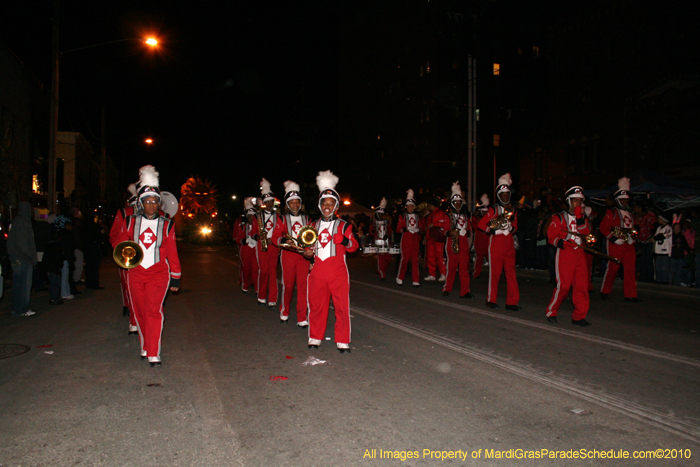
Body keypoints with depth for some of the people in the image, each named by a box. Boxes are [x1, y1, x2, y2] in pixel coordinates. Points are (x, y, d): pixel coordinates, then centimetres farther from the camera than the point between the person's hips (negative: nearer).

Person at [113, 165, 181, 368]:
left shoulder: (166, 225, 3)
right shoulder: (131, 222, 7)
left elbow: (172, 253, 6)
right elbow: (119, 242, 14)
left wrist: (176, 278, 6)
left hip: (158, 273, -2)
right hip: (136, 273, 3)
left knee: (153, 311, -13)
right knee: (140, 312, 10)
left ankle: (154, 354, -11)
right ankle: (145, 347, 28)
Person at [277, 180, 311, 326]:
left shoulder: (307, 219, 13)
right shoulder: (283, 219, 7)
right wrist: (285, 241, -19)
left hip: (304, 255, 1)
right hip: (288, 255, -1)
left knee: (303, 285, -3)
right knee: (287, 285, 4)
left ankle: (302, 318, 1)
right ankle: (284, 312, 26)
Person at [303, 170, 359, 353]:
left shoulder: (344, 225, 4)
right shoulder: (314, 226, 14)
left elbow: (354, 246, -3)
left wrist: (345, 241, -24)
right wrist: (307, 253, 1)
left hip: (338, 271, -3)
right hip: (318, 271, 3)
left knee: (342, 306, -3)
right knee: (316, 305, 7)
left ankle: (343, 342, 7)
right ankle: (315, 338, 22)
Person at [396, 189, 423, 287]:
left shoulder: (417, 216, 15)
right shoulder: (402, 216, 5)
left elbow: (421, 227, 17)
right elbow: (398, 229, 2)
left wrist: (419, 230, -1)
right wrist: (404, 229, -11)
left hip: (415, 240, 3)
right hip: (406, 240, -3)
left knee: (415, 260, 0)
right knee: (404, 258, -4)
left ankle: (416, 281, 2)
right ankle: (399, 278, 13)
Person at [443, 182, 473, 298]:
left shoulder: (465, 215, 18)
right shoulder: (448, 215, 5)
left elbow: (469, 229, 21)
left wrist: (467, 232, -2)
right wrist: (450, 233, -19)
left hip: (464, 242, 4)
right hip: (451, 241, -3)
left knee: (464, 267, -2)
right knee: (451, 266, -3)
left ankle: (465, 291, -1)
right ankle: (447, 289, 9)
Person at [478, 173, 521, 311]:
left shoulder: (512, 210, 15)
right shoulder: (493, 210, 0)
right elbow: (481, 224, -2)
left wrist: (512, 228, 2)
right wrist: (492, 230, -15)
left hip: (509, 243, 5)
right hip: (496, 242, -5)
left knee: (511, 272, 3)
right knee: (494, 272, -1)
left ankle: (512, 301, 7)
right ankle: (491, 300, 11)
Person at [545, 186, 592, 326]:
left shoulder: (583, 218, 17)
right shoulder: (559, 217, 3)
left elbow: (586, 233, 0)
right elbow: (551, 236, -1)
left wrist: (580, 218, -8)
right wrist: (561, 243, -20)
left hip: (580, 254, 5)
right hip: (564, 253, -5)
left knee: (582, 285, -2)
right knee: (563, 286, -7)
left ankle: (579, 316, 6)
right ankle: (551, 312, 10)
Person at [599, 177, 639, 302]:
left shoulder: (630, 213, 19)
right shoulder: (612, 212, -2)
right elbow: (603, 227, -9)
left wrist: (632, 237, 10)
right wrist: (613, 239, -15)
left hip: (629, 245, 6)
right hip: (615, 244, -6)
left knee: (631, 268, 1)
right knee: (612, 267, -2)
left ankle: (630, 294, 6)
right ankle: (604, 291, 13)